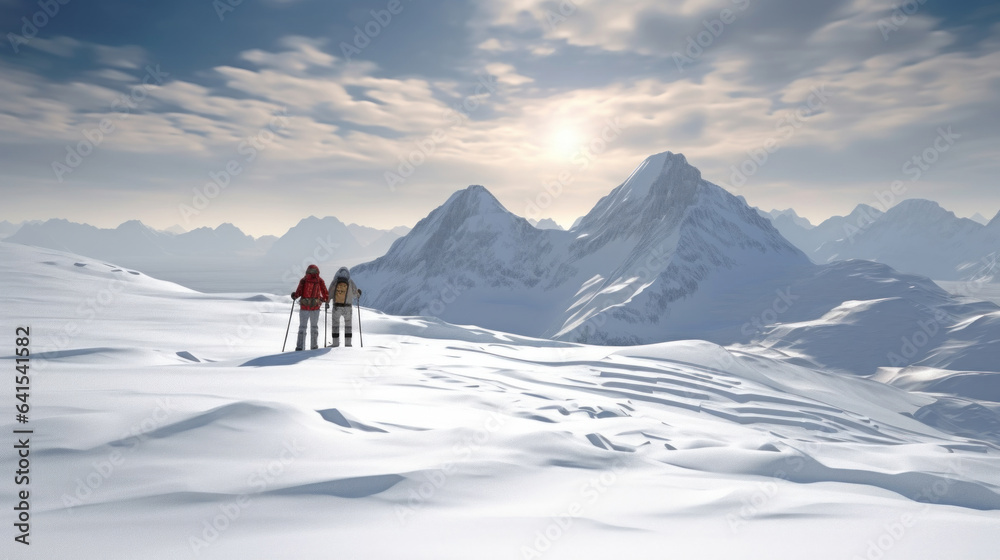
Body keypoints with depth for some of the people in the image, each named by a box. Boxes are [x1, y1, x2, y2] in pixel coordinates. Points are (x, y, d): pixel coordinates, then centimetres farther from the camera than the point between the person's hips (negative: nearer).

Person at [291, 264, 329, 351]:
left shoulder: (303, 280, -1)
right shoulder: (320, 281, 1)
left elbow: (298, 292, -7)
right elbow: (326, 294, 1)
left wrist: (294, 296, 13)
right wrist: (325, 300, 21)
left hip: (304, 307, 0)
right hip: (315, 308, 0)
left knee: (302, 327, 6)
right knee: (314, 327, 15)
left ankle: (300, 347, -2)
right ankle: (314, 346, 16)